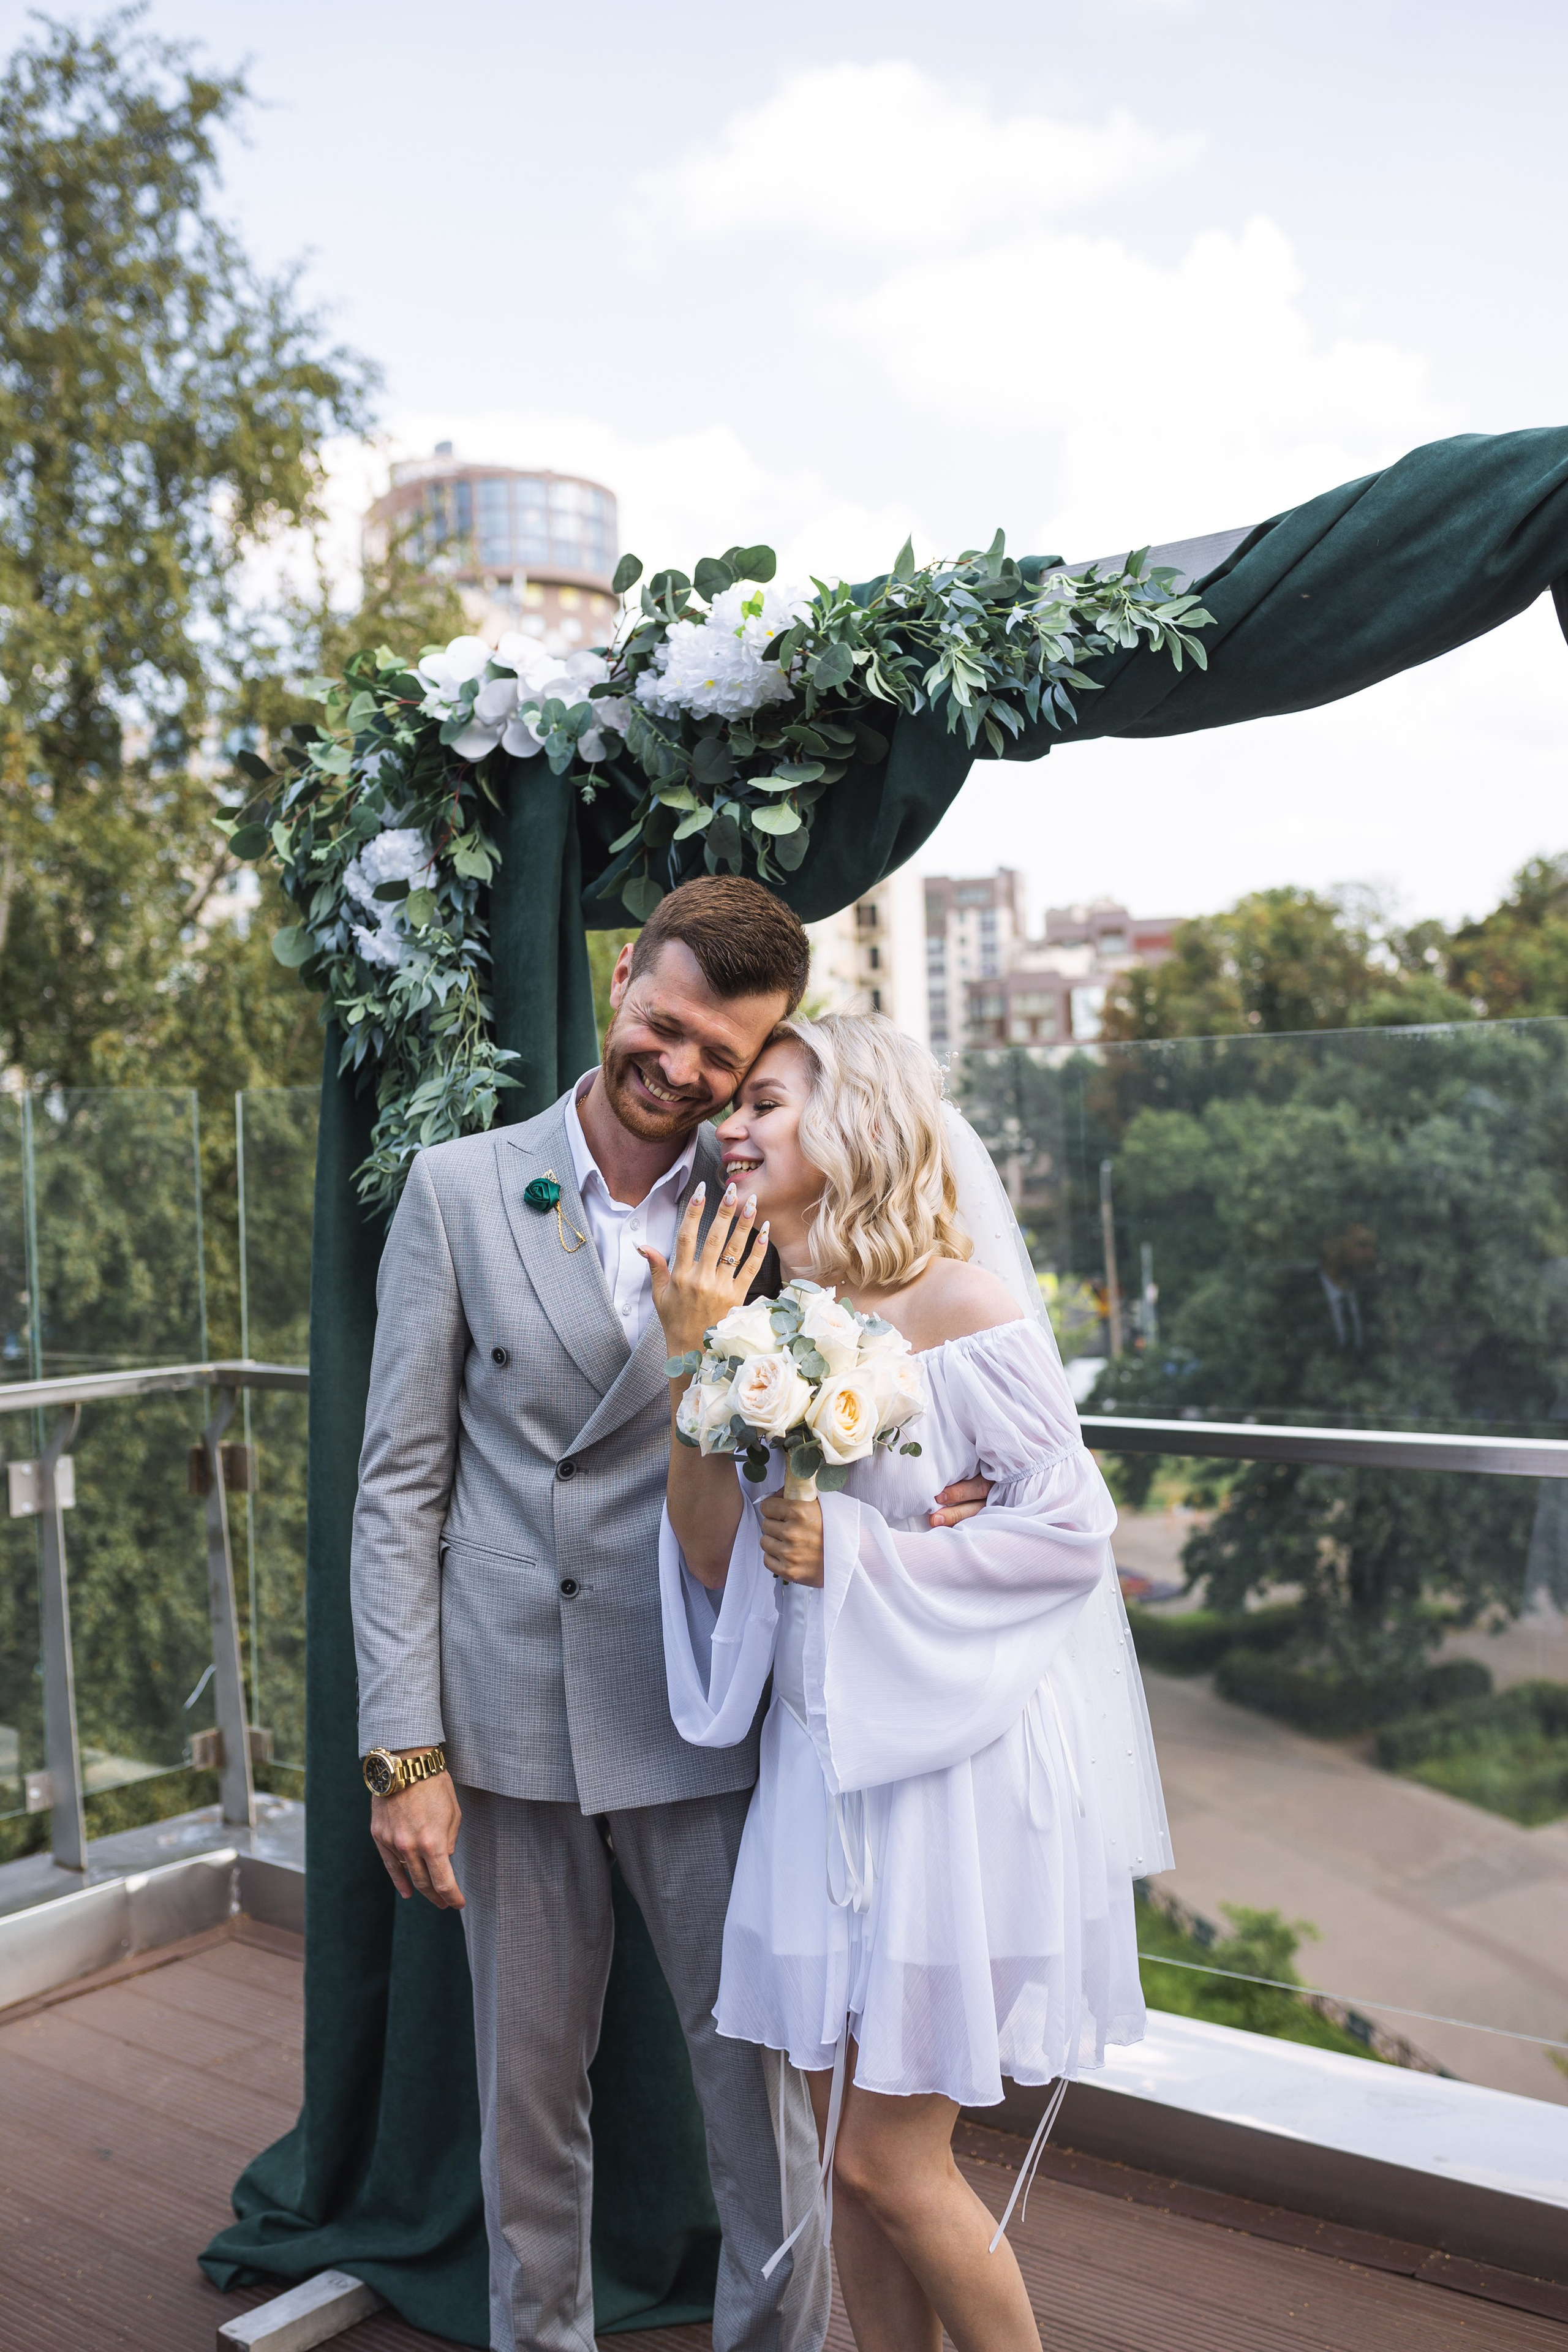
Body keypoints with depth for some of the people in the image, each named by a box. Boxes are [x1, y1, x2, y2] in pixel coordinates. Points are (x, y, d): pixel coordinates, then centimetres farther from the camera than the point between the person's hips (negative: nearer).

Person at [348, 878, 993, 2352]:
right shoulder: (459, 1190, -1)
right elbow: (400, 1482, -1)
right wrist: (402, 1749, -6)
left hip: (704, 1725, 0)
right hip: (507, 1719, 1)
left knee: (762, 2089, 9)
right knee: (525, 2094, 16)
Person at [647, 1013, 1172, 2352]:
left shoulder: (958, 1304, -13)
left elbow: (1072, 1528, -13)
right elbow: (715, 1559, -1)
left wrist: (854, 1555, -15)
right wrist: (695, 1357, -10)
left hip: (954, 1760, -6)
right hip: (825, 1753, 6)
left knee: (891, 2156, 2)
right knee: (847, 2149, 15)